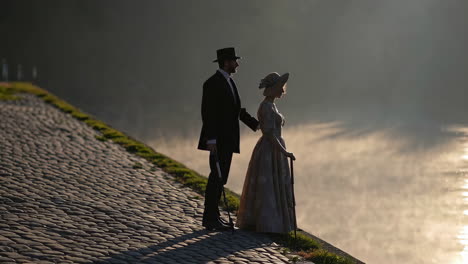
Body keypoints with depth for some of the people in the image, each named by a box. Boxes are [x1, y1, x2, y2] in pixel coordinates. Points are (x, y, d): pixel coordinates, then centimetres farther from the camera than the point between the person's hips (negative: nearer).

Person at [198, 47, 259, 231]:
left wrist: (256, 124, 11)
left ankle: (212, 217, 16)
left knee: (220, 178, 11)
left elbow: (237, 109, 20)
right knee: (216, 177, -8)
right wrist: (210, 139, -24)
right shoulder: (212, 83, -14)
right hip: (218, 139, -9)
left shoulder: (229, 82, 15)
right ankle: (210, 218, -4)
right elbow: (207, 113, -19)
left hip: (228, 138, 9)